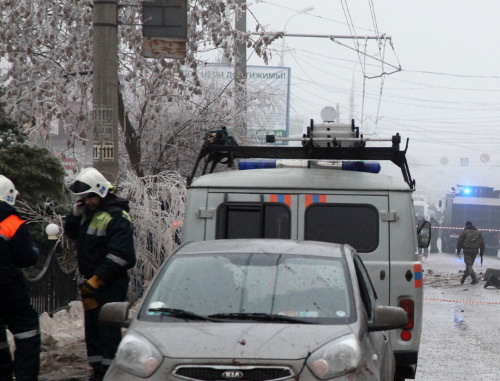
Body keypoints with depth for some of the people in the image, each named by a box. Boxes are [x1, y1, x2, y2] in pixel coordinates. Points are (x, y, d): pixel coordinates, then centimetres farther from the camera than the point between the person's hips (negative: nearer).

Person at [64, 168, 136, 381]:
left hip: (110, 283, -9)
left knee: (107, 328, -10)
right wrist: (76, 214, 3)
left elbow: (119, 255, -20)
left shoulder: (116, 217, -15)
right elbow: (71, 233, 23)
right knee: (92, 327, 12)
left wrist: (95, 280, -20)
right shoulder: (89, 212, 12)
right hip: (92, 282, 9)